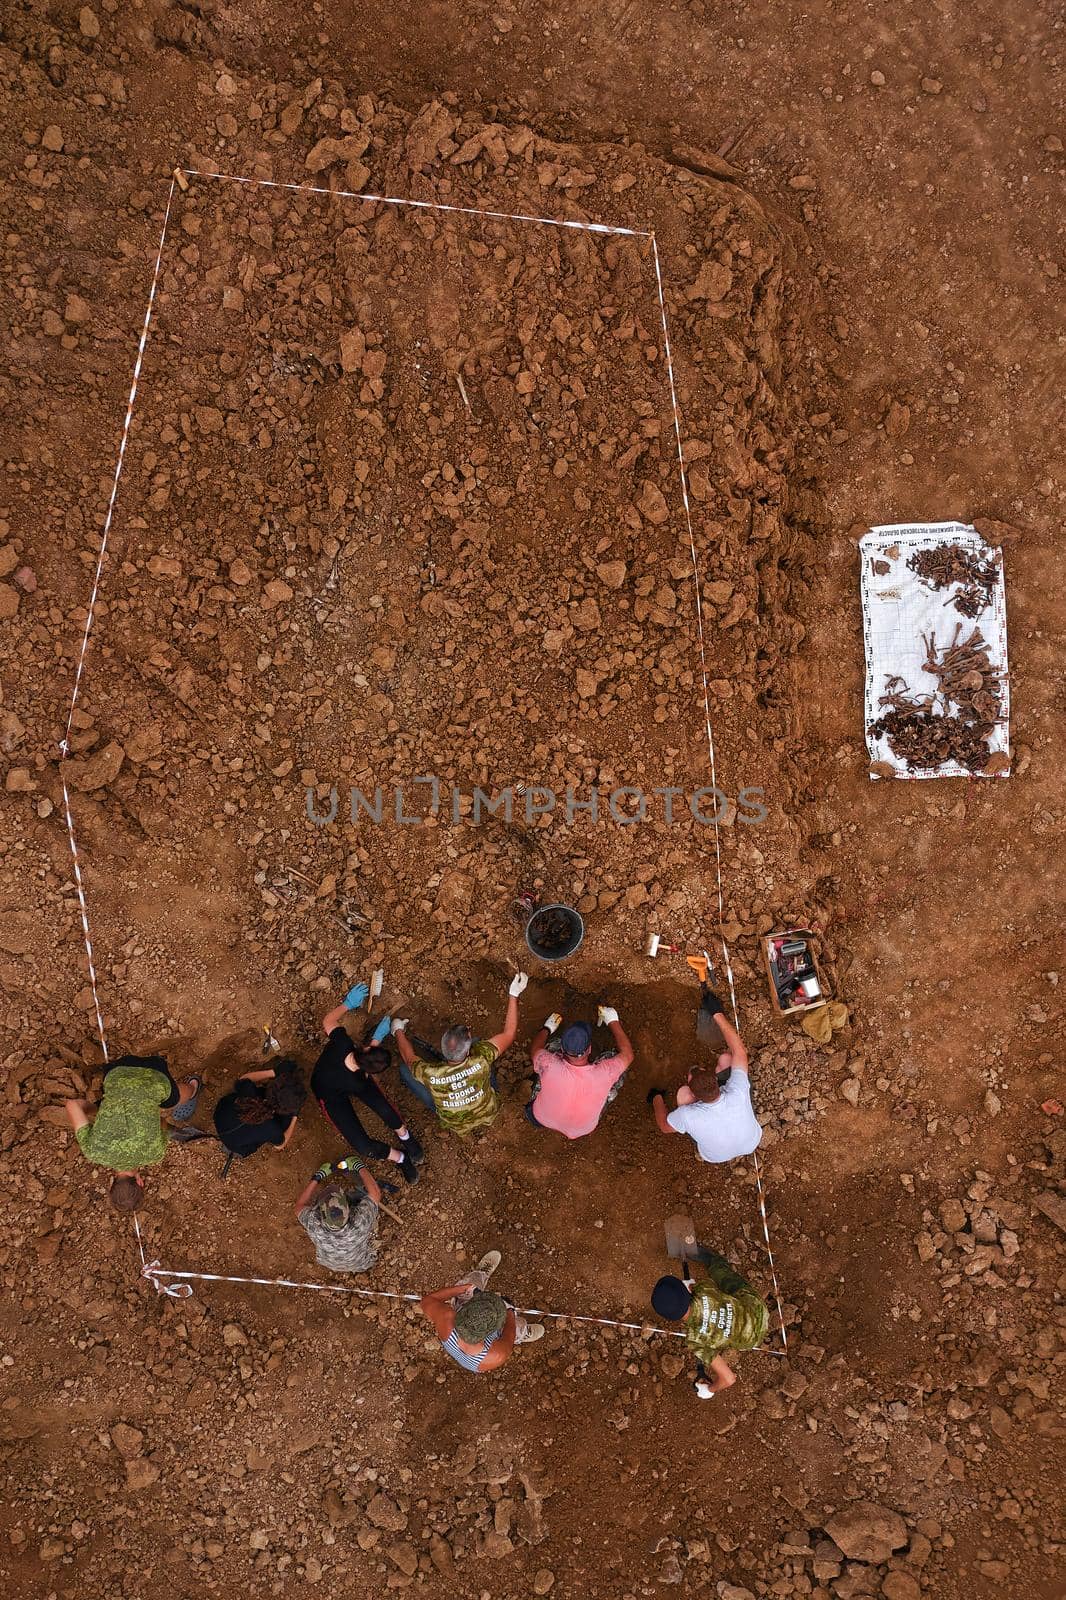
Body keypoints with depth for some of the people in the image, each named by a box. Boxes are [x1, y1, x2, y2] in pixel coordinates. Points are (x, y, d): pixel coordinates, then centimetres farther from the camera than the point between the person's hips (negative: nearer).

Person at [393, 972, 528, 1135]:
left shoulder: (431, 1074, -38)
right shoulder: (481, 1060, -40)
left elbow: (410, 1058, -15)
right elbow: (508, 1035, -25)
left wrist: (398, 1031, 2)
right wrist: (513, 994, -25)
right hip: (489, 1115, 1)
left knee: (405, 1068, 1)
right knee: (478, 1042, 5)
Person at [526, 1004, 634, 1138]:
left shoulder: (550, 1066, -38)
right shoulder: (604, 1074, -38)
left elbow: (535, 1048, -11)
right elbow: (627, 1054, -16)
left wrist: (547, 1028, 6)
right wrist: (613, 1021, -8)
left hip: (540, 1120, 1)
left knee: (554, 1042, -1)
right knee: (614, 1056, 0)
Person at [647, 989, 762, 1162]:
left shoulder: (688, 1116, -42)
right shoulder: (738, 1094, -40)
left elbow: (664, 1126, -16)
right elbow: (740, 1052, -23)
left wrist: (657, 1099, 2)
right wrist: (718, 1014, -21)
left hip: (717, 1157, -1)